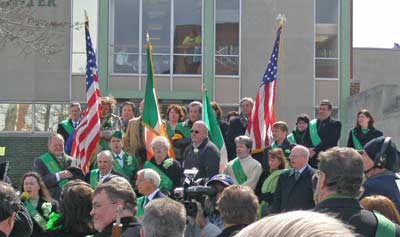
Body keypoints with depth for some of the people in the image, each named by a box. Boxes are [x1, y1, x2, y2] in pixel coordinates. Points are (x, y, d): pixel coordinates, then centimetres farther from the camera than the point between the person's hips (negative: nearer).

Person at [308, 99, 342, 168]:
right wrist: (309, 149, -10)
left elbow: (328, 141, -11)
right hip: (312, 160, 4)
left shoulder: (335, 124, 0)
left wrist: (315, 150, -17)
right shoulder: (312, 123, 16)